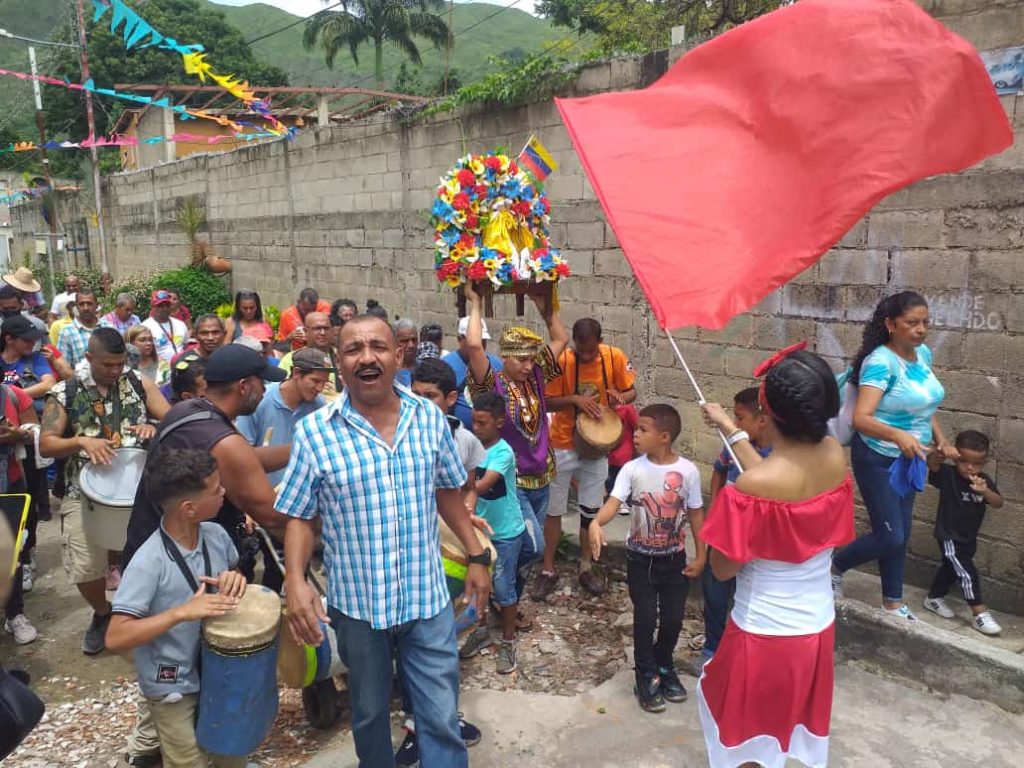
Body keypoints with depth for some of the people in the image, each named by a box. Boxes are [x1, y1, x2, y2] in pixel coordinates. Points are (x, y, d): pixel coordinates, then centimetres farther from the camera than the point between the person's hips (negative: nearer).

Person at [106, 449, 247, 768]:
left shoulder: (216, 535, -11)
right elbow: (115, 638, -27)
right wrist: (182, 612, -36)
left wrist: (235, 579, -14)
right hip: (173, 687, -5)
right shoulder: (149, 562, -27)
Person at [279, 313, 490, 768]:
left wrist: (476, 555, 8)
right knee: (369, 713, 22)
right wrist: (295, 579, -19)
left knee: (442, 719, 8)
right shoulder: (313, 432, -11)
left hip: (427, 598, 1)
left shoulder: (430, 418, -4)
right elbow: (300, 518, -4)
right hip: (356, 603, 0)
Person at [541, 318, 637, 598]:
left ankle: (586, 568, 29)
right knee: (554, 508, 7)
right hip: (563, 445, -2)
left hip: (596, 445, 2)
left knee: (591, 510, 13)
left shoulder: (615, 357, -11)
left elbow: (632, 391, 0)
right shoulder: (561, 361, -17)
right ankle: (548, 570, 22)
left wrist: (621, 397, -22)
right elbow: (548, 403, -11)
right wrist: (574, 399, -29)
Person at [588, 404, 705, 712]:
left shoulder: (688, 470, -10)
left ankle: (664, 667, 37)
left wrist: (700, 556, 1)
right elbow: (614, 502, -23)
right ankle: (647, 678, 21)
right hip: (640, 557, -1)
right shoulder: (632, 469, -12)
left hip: (674, 558, 1)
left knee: (673, 618, 10)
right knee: (645, 617, 1)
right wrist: (596, 523, -44)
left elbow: (696, 514, -1)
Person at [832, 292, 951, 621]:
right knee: (890, 536, -5)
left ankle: (893, 600, 30)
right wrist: (898, 435, -48)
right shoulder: (880, 362, -23)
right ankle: (834, 566, 19)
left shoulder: (923, 353, 2)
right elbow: (861, 418, -33)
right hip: (877, 460, -8)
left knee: (900, 533, 15)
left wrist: (940, 439, 5)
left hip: (909, 459, 8)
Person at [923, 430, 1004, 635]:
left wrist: (985, 491, -37)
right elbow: (932, 463, -38)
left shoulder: (984, 481, -7)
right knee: (967, 573, -11)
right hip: (949, 537, -6)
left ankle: (934, 598, 43)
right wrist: (938, 453, -60)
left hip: (969, 539, 6)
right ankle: (979, 614, -1)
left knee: (950, 569, 23)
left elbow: (998, 503, -16)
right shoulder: (947, 474, -19)